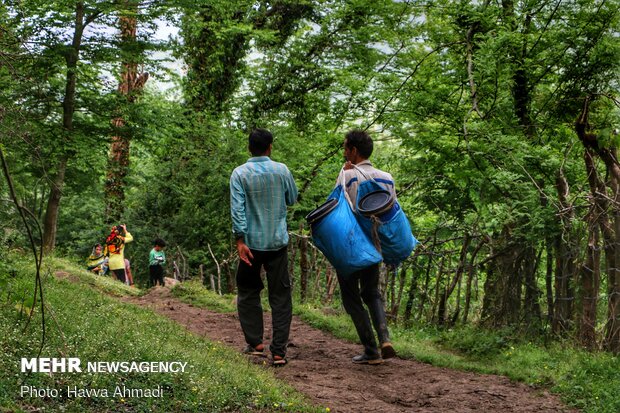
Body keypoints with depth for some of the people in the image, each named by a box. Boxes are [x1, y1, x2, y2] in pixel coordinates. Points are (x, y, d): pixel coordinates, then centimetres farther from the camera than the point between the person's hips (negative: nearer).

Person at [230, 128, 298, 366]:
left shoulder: (240, 173, -6)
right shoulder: (281, 170, -1)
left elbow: (237, 208, -13)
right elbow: (292, 199, 12)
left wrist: (240, 241, -12)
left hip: (252, 242, -1)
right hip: (278, 242, 1)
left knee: (248, 293, 16)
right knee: (280, 297, 4)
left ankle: (255, 343, 15)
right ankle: (278, 351, -1)